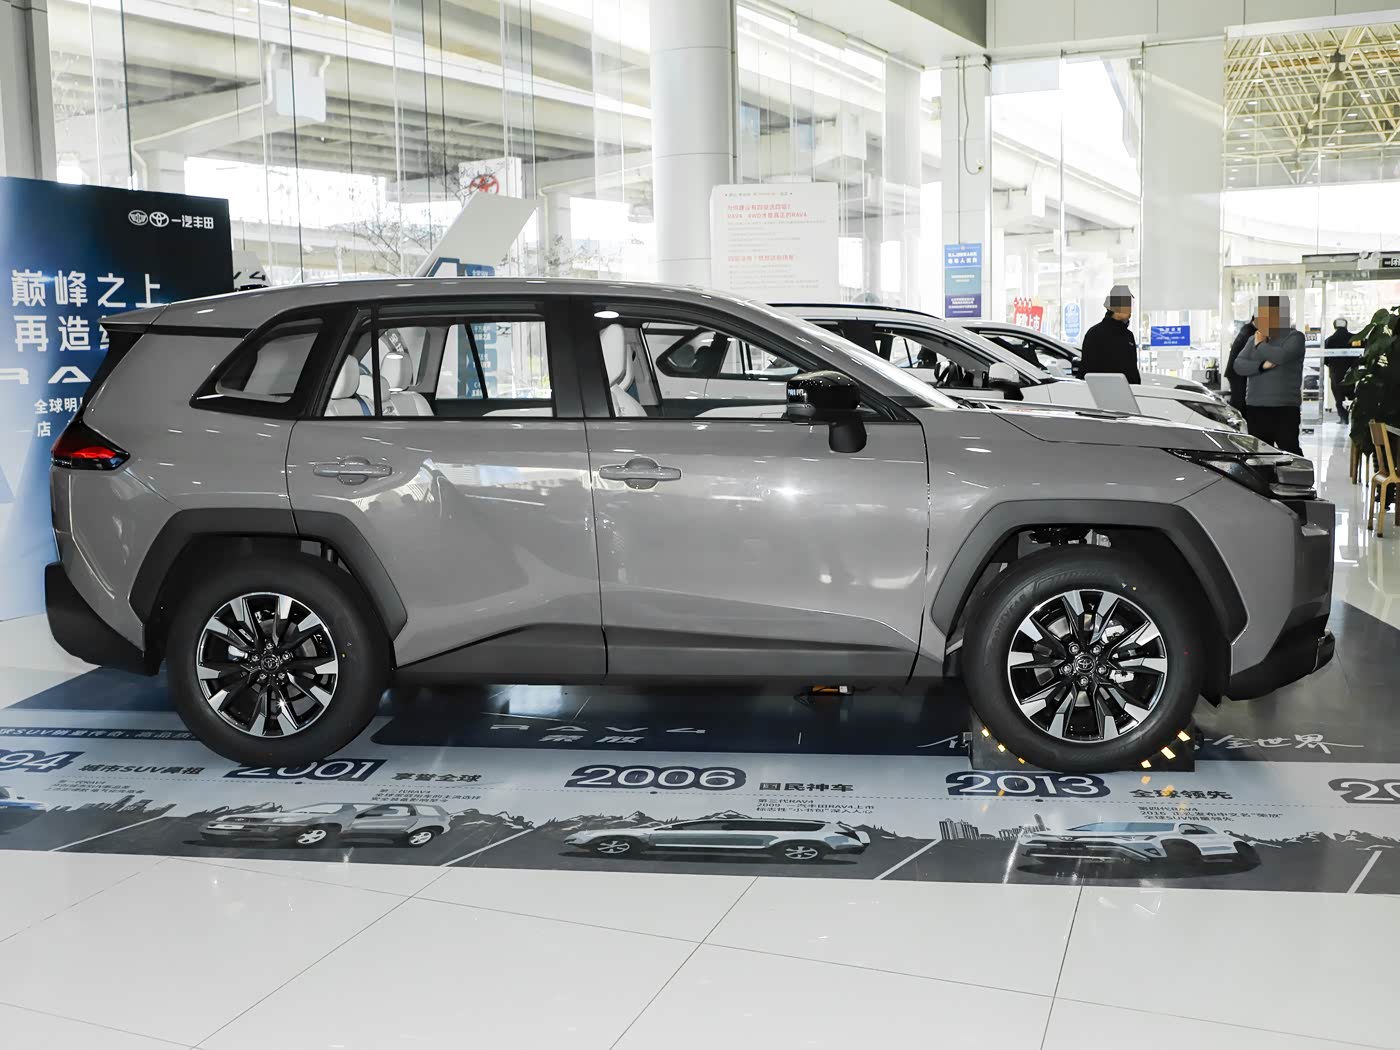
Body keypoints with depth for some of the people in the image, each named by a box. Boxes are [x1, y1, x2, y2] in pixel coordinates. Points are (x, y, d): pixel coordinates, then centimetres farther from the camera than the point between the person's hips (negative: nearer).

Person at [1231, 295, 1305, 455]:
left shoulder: (1294, 337, -1)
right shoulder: (1254, 340, 15)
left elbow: (1281, 356, -21)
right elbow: (1238, 365, 4)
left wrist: (1260, 345, -5)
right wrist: (1262, 365, -13)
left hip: (1285, 408, -5)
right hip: (1255, 407, 5)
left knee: (1290, 450, -6)